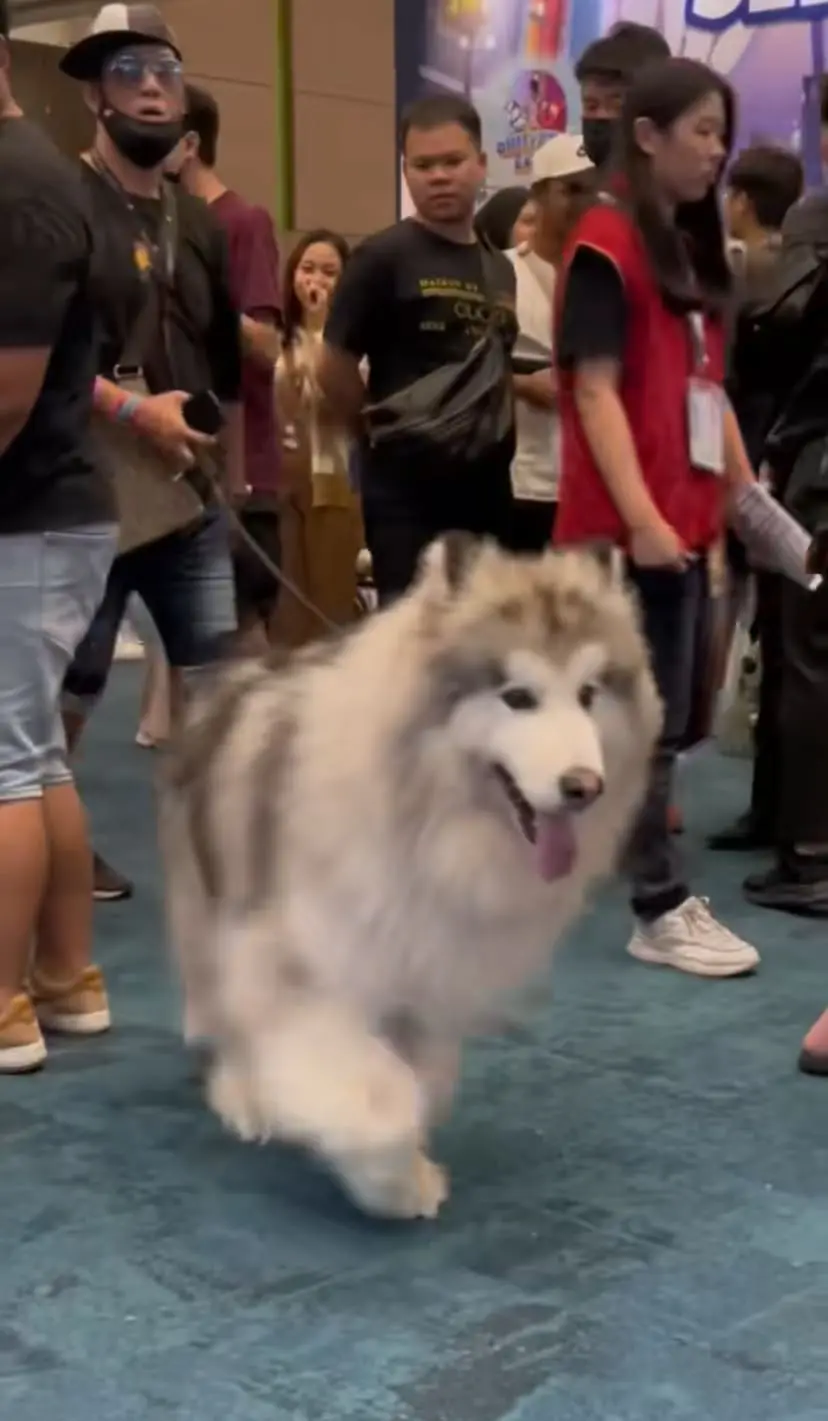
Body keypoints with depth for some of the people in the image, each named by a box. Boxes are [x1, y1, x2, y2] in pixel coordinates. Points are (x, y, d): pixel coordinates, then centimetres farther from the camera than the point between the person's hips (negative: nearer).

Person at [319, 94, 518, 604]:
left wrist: (496, 434, 7)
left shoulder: (499, 269, 13)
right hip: (407, 489, -6)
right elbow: (335, 368, -7)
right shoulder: (384, 257, -7)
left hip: (488, 486, 7)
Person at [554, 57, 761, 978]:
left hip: (686, 517, 9)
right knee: (647, 718, -5)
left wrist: (748, 494, 13)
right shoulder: (604, 245, -9)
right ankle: (661, 912, 2)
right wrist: (639, 517, -21)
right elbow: (594, 391, -15)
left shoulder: (694, 245, 17)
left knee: (654, 714, 12)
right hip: (628, 524, -9)